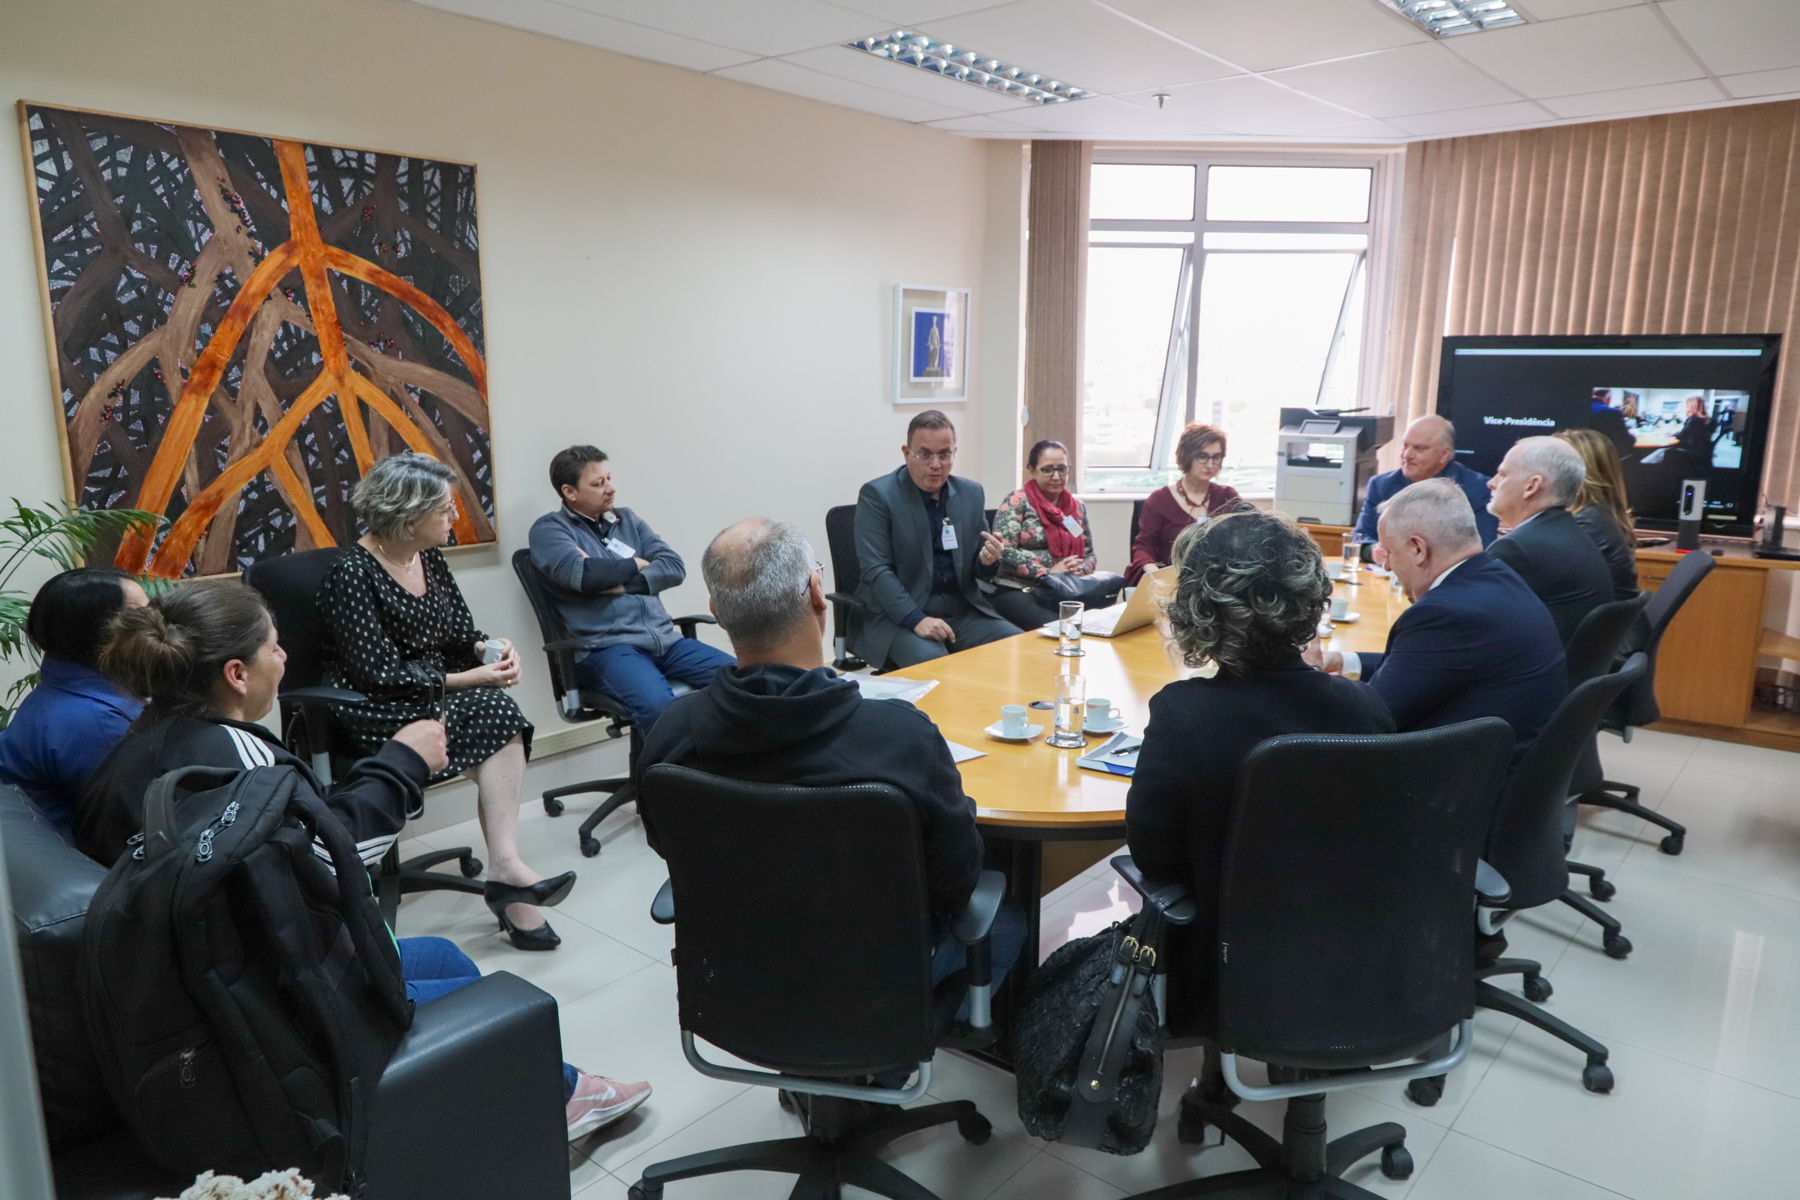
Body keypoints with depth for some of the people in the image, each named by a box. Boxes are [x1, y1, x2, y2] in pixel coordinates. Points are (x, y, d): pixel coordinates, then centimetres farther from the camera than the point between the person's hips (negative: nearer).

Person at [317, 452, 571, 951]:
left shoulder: (430, 560, 8)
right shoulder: (352, 573, -14)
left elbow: (460, 633, 16)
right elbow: (381, 674, -18)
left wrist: (489, 647, -7)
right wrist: (465, 679, -21)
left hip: (436, 694, 7)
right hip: (375, 712, -6)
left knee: (499, 716, -24)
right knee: (495, 713, -26)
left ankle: (505, 869, -30)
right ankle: (507, 870, -26)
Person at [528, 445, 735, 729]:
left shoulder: (627, 520, 21)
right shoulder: (549, 529, 7)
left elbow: (675, 567, 9)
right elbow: (580, 574, -13)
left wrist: (622, 585, -6)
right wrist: (635, 565, 3)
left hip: (665, 640, 6)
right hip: (605, 648, -5)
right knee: (658, 705, -37)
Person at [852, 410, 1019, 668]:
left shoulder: (971, 493, 11)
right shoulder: (877, 495, -5)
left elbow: (979, 570, 16)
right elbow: (876, 570, -12)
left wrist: (988, 560, -9)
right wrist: (916, 620, -24)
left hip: (963, 610, 5)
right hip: (897, 615, -5)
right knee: (930, 659, -33)